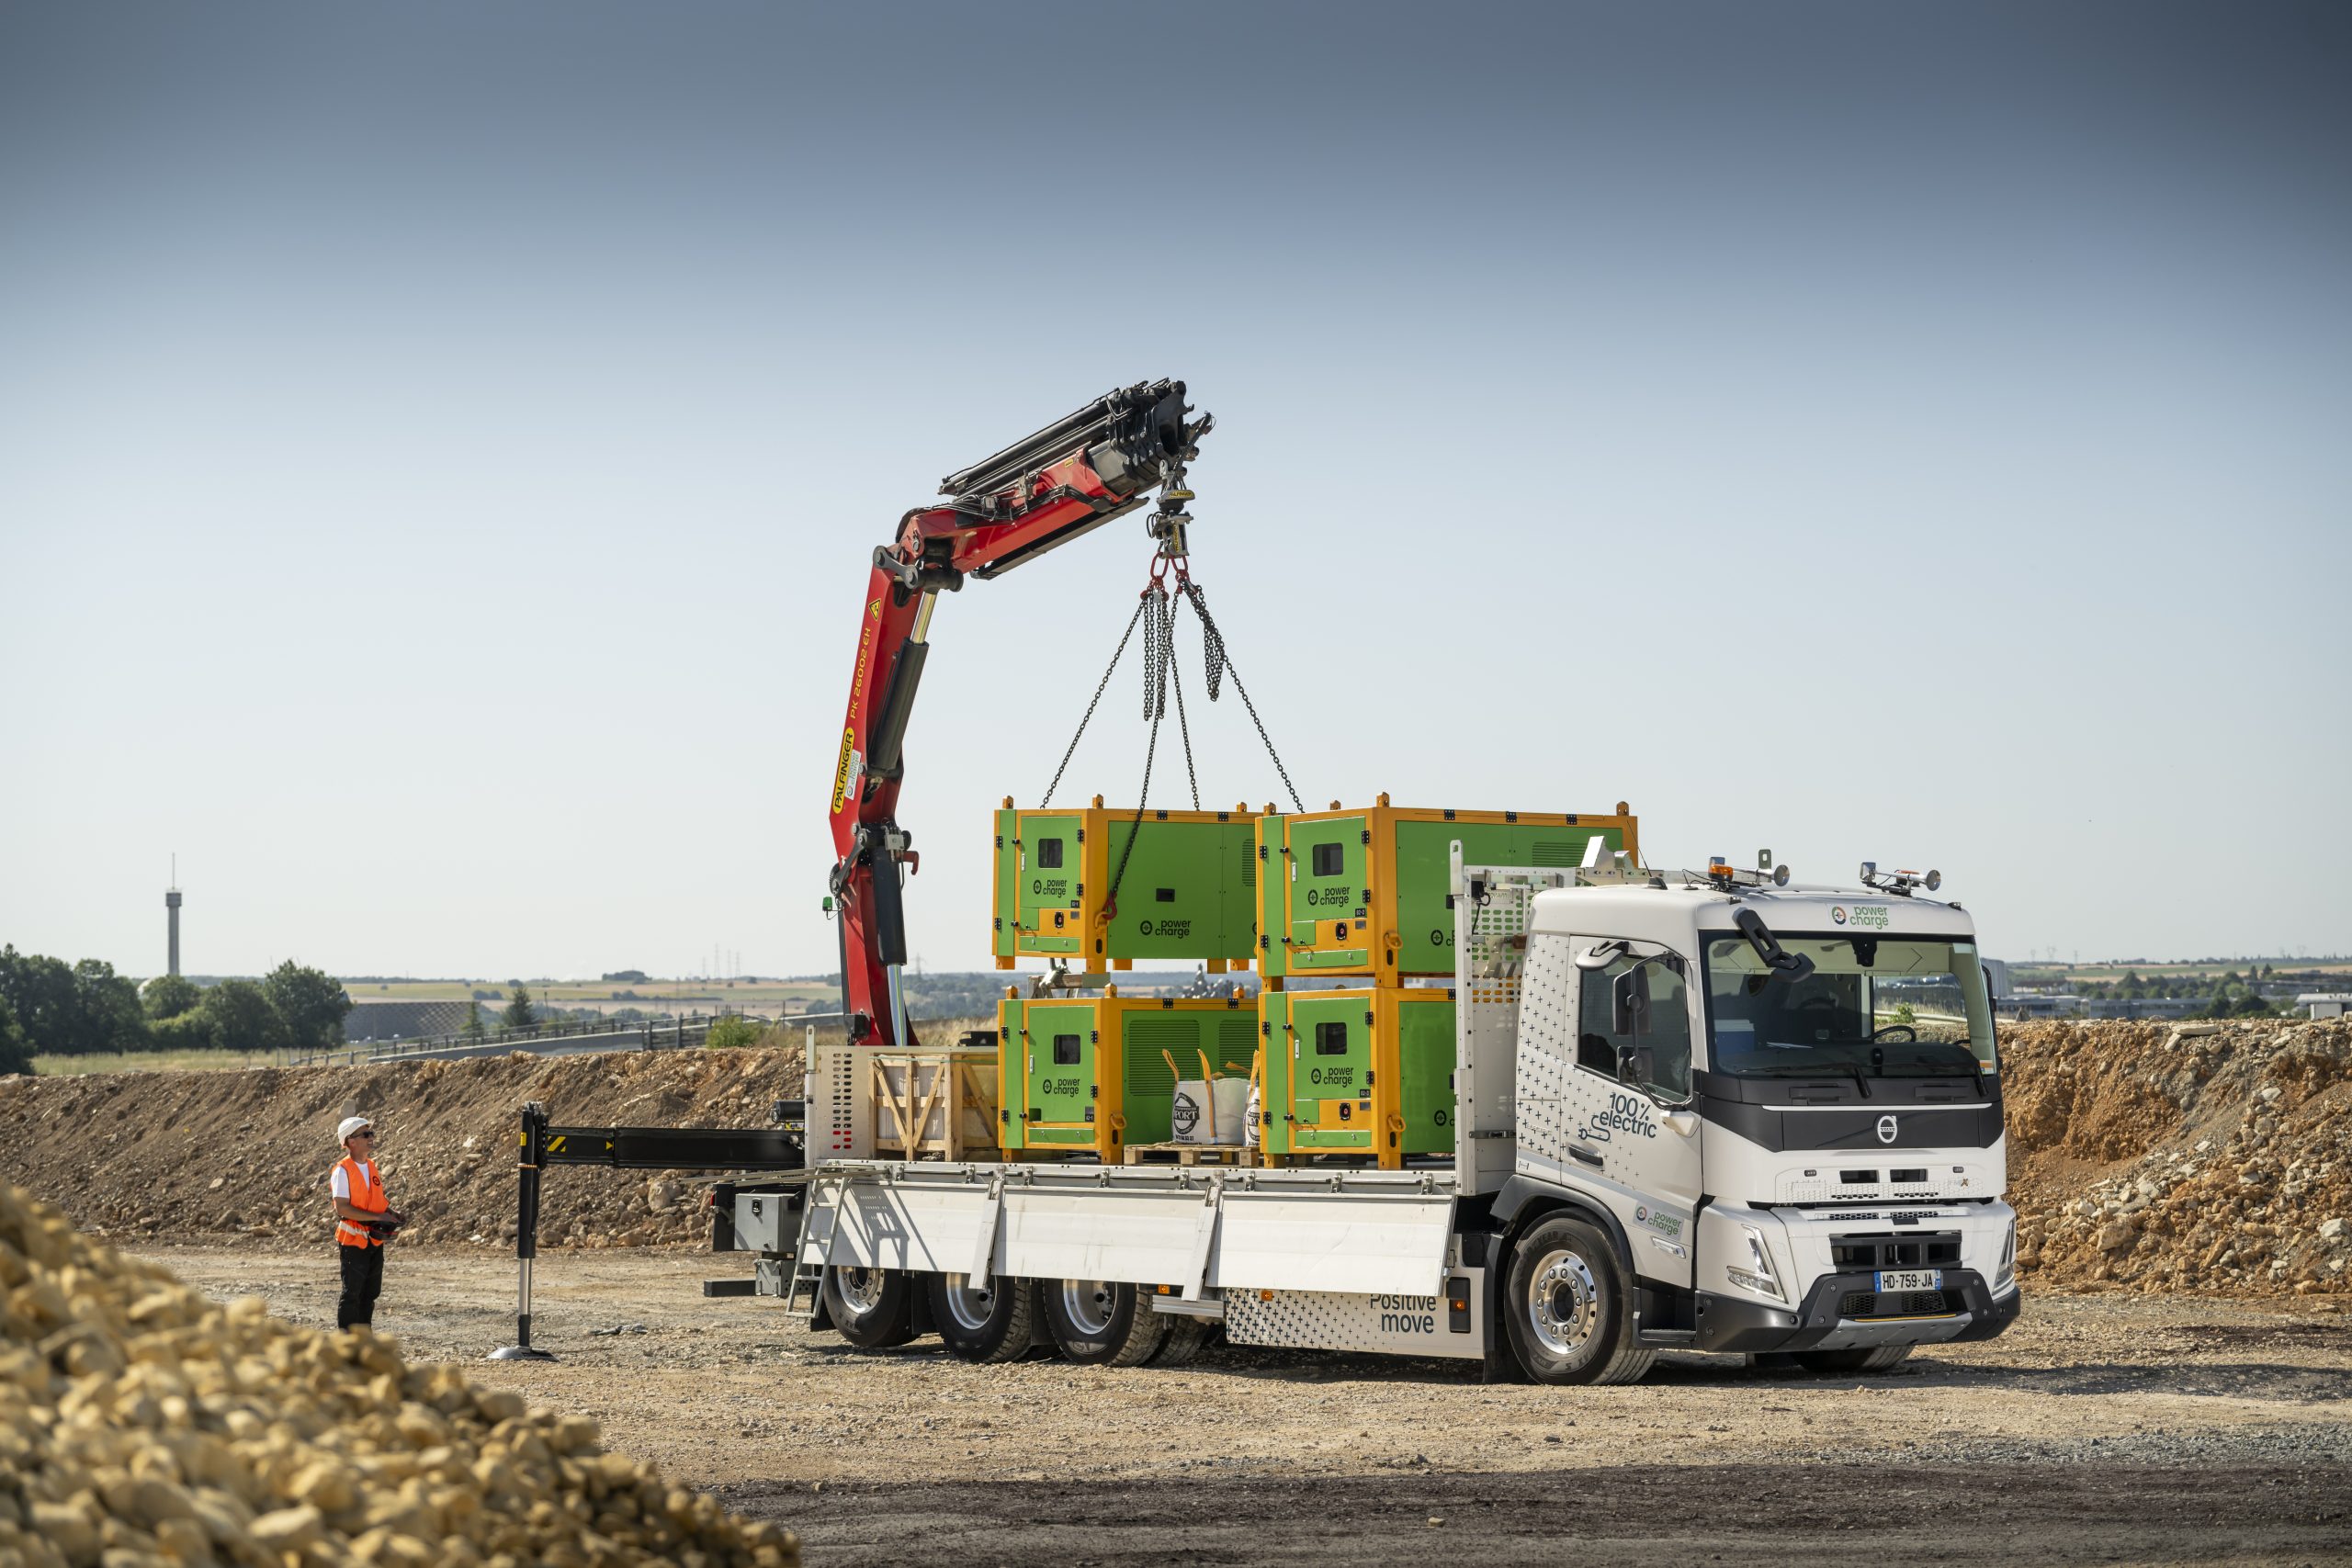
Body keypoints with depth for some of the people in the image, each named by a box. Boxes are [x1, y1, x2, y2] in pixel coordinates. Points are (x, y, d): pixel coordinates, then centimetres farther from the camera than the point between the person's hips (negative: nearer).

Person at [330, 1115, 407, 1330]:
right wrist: (379, 1217, -21)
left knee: (371, 1293, 13)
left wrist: (392, 1213, 1)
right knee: (352, 1294, -3)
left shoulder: (371, 1166, 11)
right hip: (353, 1241, -8)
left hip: (375, 1240, 8)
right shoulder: (343, 1171, -14)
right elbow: (342, 1209, -21)